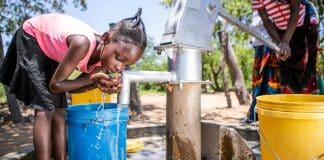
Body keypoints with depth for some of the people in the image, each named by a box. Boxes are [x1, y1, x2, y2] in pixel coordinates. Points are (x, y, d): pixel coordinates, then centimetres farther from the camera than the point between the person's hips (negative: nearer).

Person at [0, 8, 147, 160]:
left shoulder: (104, 56, -19)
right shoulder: (83, 43, -42)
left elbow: (72, 86, -7)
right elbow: (55, 85, -28)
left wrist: (98, 83, -24)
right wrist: (91, 79, -36)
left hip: (51, 49, 6)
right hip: (31, 38, -6)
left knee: (59, 110, 1)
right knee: (45, 109, -16)